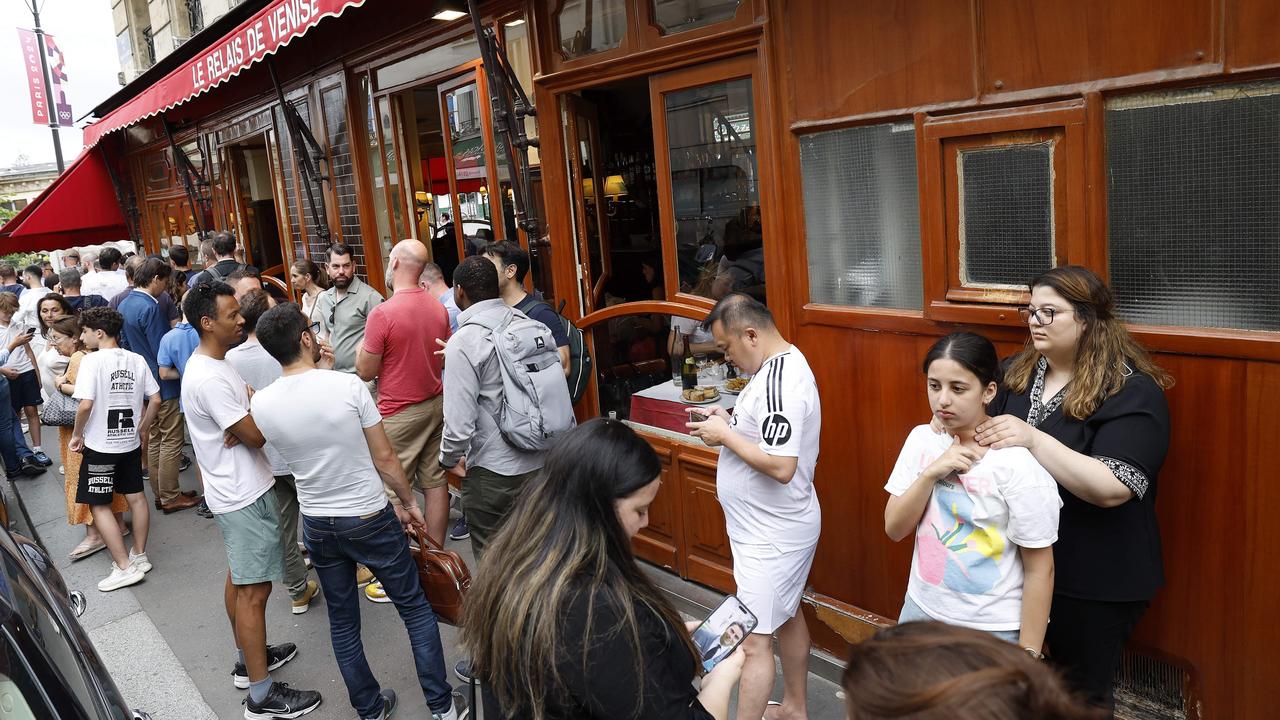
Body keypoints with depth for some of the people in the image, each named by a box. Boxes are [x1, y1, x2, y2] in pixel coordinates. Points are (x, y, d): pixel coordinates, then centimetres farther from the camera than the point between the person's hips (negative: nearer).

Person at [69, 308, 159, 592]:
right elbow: (155, 400, 2)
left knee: (99, 505, 3)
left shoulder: (92, 361, -16)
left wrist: (77, 434, -7)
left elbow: (86, 404, -22)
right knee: (136, 497, 15)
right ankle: (139, 556, 25)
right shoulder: (137, 360, 1)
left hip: (100, 445, -6)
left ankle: (125, 567, 2)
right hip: (131, 443, 6)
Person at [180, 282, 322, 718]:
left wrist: (245, 427, -14)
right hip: (243, 496, -11)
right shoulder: (208, 378, -25)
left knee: (239, 580, 21)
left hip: (238, 490, 11)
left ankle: (248, 660, 37)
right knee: (254, 591, -4)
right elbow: (257, 434, -23)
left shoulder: (216, 363, 7)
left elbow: (249, 411, 9)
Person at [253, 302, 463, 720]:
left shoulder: (261, 403, -9)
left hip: (317, 525, 4)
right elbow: (384, 458, -11)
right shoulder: (348, 385, -19)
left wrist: (319, 371, 11)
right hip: (371, 519, -3)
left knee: (342, 622, 18)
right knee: (415, 607, 13)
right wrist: (407, 501, 3)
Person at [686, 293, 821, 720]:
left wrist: (725, 436, -21)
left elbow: (781, 466, -32)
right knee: (787, 617, 24)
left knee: (754, 641, -1)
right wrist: (730, 419, 2)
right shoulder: (783, 364, 6)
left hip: (772, 536, -11)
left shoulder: (780, 382, -27)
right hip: (779, 525, 11)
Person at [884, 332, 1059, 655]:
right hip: (921, 610, 5)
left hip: (992, 630, -5)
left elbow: (1039, 571, -13)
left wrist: (1028, 655, -11)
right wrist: (931, 473, -19)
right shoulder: (922, 439, -4)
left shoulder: (1017, 462, -19)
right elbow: (894, 529, -5)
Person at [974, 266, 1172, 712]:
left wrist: (1034, 439, -35)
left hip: (1095, 580, -5)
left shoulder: (1132, 391, -16)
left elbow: (1113, 488, -26)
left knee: (1082, 695, 15)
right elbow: (988, 432, 12)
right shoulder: (1017, 372, 3)